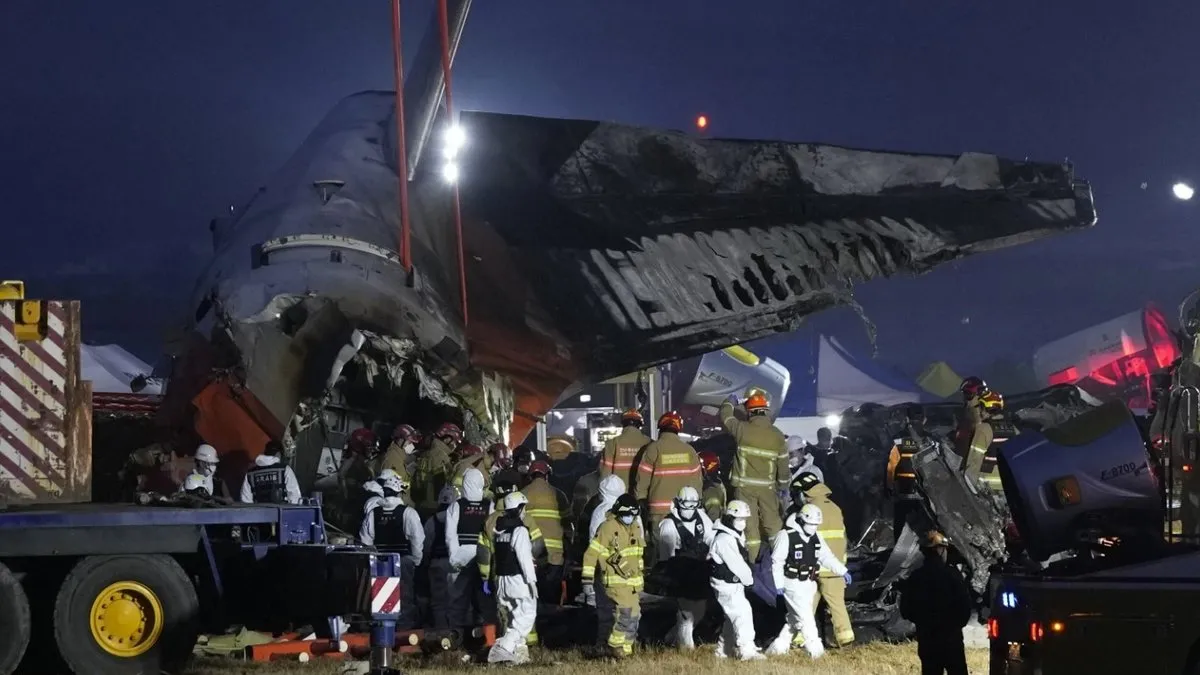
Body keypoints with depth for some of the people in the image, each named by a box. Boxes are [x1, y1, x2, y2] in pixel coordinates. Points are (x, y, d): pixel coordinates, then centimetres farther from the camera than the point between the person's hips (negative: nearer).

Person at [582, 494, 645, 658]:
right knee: (625, 615, -20)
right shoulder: (608, 528, -13)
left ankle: (627, 649, 22)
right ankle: (619, 651, -8)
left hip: (634, 583, 8)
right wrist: (588, 583, -16)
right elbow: (591, 555, -13)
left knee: (634, 618, 10)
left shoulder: (635, 529, 12)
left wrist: (641, 581, 27)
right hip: (616, 582, -8)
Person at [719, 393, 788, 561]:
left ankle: (751, 559, 2)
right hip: (767, 486, 2)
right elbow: (783, 465, 3)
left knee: (749, 523, 1)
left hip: (745, 485, -2)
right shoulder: (777, 435, -3)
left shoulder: (742, 429, -9)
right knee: (772, 522, 12)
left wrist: (730, 402, 30)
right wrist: (783, 485, 17)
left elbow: (725, 416, 10)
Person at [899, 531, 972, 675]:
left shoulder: (915, 577, 1)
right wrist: (958, 624, 7)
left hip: (926, 637, 4)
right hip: (950, 636, -4)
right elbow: (965, 604, -13)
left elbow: (905, 610, 6)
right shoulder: (951, 574, -13)